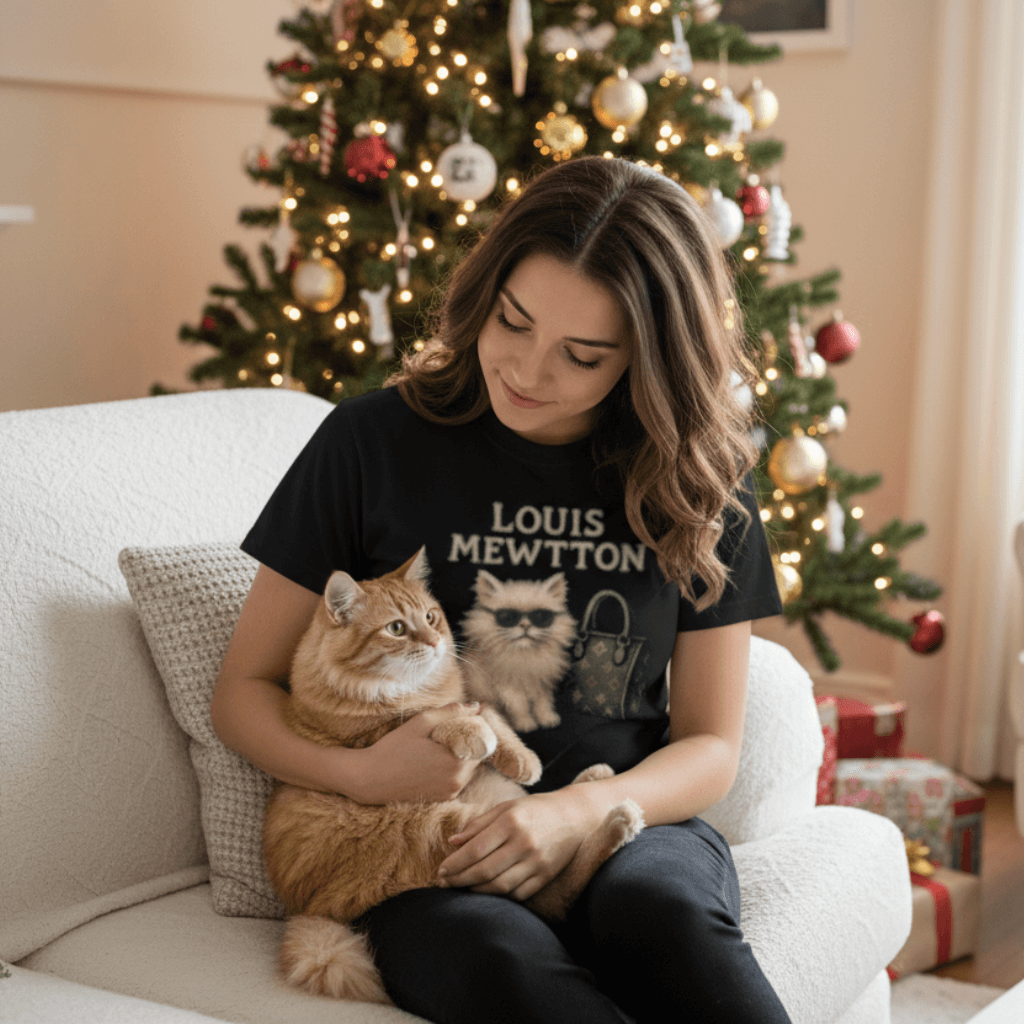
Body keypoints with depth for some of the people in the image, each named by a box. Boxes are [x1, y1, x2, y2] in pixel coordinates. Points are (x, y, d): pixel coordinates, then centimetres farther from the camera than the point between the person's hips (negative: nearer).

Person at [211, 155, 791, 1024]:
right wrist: (358, 773, -15)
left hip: (633, 827, 2)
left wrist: (578, 811, -13)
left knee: (660, 913, -35)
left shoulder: (696, 480, 6)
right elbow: (244, 690, 6)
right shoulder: (374, 442, 1)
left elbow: (709, 745, 8)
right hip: (425, 855, -1)